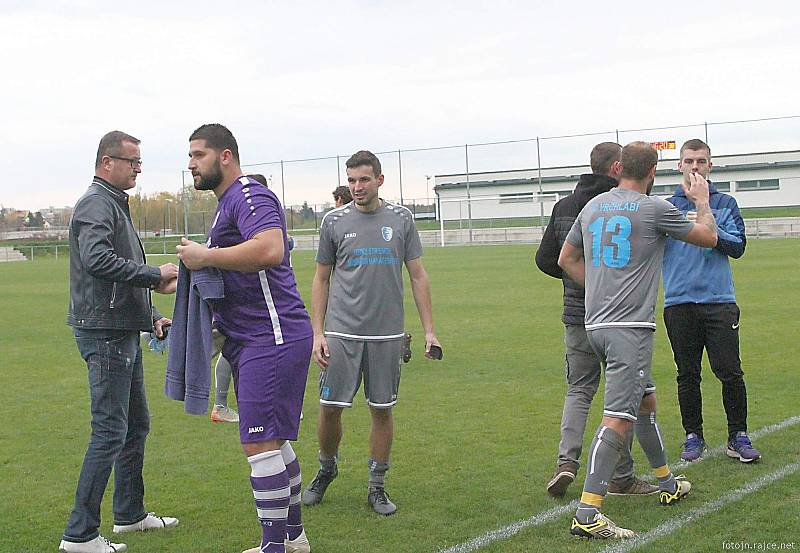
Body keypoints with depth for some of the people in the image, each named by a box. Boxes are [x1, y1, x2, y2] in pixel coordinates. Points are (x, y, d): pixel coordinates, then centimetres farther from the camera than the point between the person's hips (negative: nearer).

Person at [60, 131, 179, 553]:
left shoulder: (115, 204, 21)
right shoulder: (97, 203, -12)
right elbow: (97, 259, -29)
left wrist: (151, 315, 18)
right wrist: (155, 276, -24)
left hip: (122, 331, 11)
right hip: (104, 331, -11)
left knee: (137, 424, 17)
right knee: (110, 431, -10)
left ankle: (130, 514, 29)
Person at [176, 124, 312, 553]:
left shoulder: (249, 196, -13)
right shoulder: (228, 203, 21)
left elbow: (270, 249, -32)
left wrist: (206, 256, -22)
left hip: (271, 339, -11)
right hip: (252, 340, 11)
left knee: (260, 443, -10)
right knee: (273, 439, 17)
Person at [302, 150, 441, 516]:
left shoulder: (400, 219, 4)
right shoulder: (334, 221, 3)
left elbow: (418, 276, 7)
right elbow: (321, 279, 8)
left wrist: (429, 330, 2)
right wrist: (317, 333, 1)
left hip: (387, 334, 1)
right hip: (342, 332, 0)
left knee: (382, 410, 5)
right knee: (330, 408, 1)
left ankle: (377, 486, 17)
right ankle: (326, 469, 26)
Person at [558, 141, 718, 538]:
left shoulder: (593, 206, 11)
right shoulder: (654, 209, -7)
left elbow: (566, 259, 23)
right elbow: (708, 238, 8)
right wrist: (703, 201, 26)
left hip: (595, 323, 8)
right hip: (630, 327, -8)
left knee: (645, 400, 23)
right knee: (618, 418, -12)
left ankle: (666, 484, 38)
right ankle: (587, 515, -19)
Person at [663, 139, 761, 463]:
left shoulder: (725, 204, 8)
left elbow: (738, 247, -1)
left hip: (719, 300, -1)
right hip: (679, 302, 1)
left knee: (730, 372, -4)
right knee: (687, 375, 6)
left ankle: (738, 436, 8)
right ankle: (693, 436, 18)